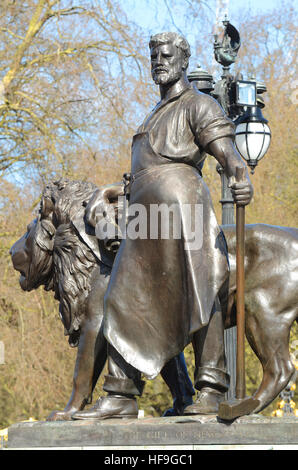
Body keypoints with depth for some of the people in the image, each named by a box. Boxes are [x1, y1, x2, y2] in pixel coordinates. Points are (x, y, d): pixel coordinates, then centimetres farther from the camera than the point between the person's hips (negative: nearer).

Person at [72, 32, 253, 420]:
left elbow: (226, 150, -13)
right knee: (125, 300, 3)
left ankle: (211, 391, -13)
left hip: (180, 206, -9)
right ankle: (121, 396, 5)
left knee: (197, 294, -12)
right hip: (145, 219, 9)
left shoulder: (198, 105, 2)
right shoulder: (157, 115, 30)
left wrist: (241, 178, -34)